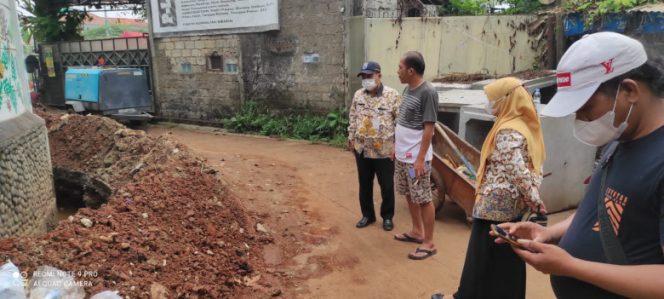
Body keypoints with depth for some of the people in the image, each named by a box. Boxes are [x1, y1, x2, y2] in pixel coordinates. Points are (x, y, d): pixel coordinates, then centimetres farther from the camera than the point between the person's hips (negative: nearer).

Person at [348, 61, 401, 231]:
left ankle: (387, 216, 26)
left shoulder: (392, 95, -10)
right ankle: (367, 215, 30)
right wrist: (351, 138, 10)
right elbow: (352, 118, 12)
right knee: (364, 184, 14)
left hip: (384, 150, -4)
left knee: (387, 186, 8)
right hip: (362, 149, 4)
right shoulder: (358, 95, 4)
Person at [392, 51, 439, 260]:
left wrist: (420, 159, -21)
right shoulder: (408, 89, 8)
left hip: (416, 157, -9)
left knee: (423, 199, 0)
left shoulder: (427, 92, -18)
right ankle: (417, 231, 34)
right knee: (409, 195, 18)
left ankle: (429, 243, 11)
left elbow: (429, 128, -20)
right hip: (402, 154, 9)